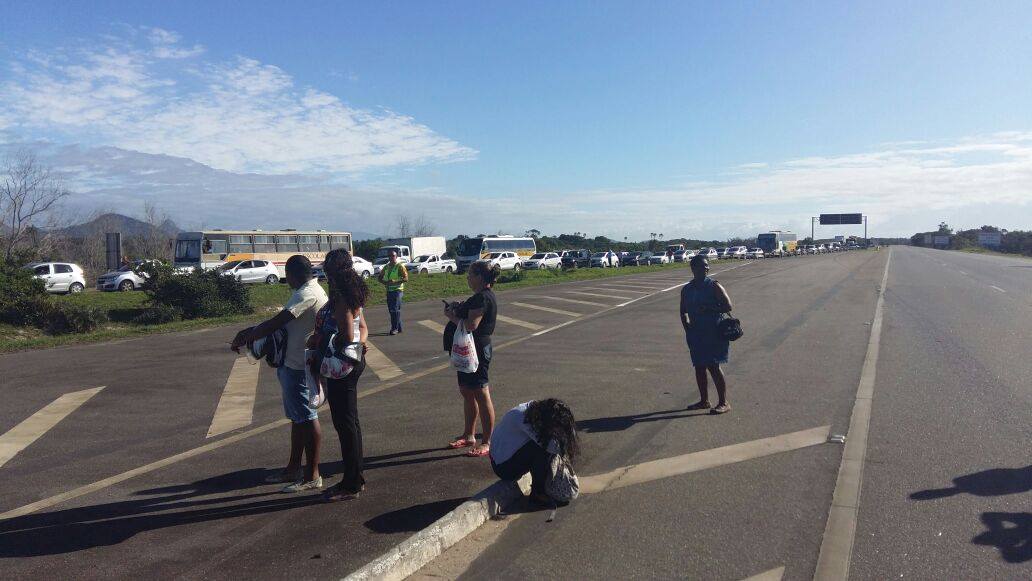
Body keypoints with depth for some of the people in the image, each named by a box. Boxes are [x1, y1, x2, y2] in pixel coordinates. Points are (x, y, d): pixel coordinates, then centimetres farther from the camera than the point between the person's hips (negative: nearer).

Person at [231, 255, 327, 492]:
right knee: (297, 417, 17)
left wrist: (243, 338, -10)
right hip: (294, 364, 10)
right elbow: (280, 321, 19)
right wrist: (249, 332, 10)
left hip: (298, 367, -10)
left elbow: (274, 324, -22)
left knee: (307, 418, -3)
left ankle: (312, 476, 5)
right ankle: (293, 469, 29)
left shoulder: (307, 294, -19)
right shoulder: (311, 291, 14)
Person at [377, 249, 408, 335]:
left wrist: (395, 282, -25)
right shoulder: (386, 266, 13)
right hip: (389, 290, 7)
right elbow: (380, 277, 17)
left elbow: (406, 278, -14)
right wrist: (384, 282, -5)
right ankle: (398, 328, 17)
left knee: (395, 309, -10)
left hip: (397, 290, -7)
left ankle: (395, 328, -5)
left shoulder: (400, 266, -6)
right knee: (391, 310, 9)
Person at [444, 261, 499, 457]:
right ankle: (468, 436, 31)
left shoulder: (482, 297, -19)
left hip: (477, 350, -11)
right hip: (470, 349, 11)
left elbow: (471, 325, -26)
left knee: (481, 394, -4)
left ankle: (487, 443, 4)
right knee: (466, 391, 18)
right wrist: (458, 310, 5)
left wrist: (452, 316, -12)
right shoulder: (483, 296, 15)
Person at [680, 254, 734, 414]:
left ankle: (724, 403, 1)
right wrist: (686, 326, 4)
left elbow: (728, 306, -9)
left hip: (713, 332, -6)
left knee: (713, 366, -8)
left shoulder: (714, 286, -6)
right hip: (696, 333, 6)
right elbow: (683, 311, 21)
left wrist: (709, 309, -20)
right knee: (699, 367, 10)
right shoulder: (686, 290, 10)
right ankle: (704, 401, 23)